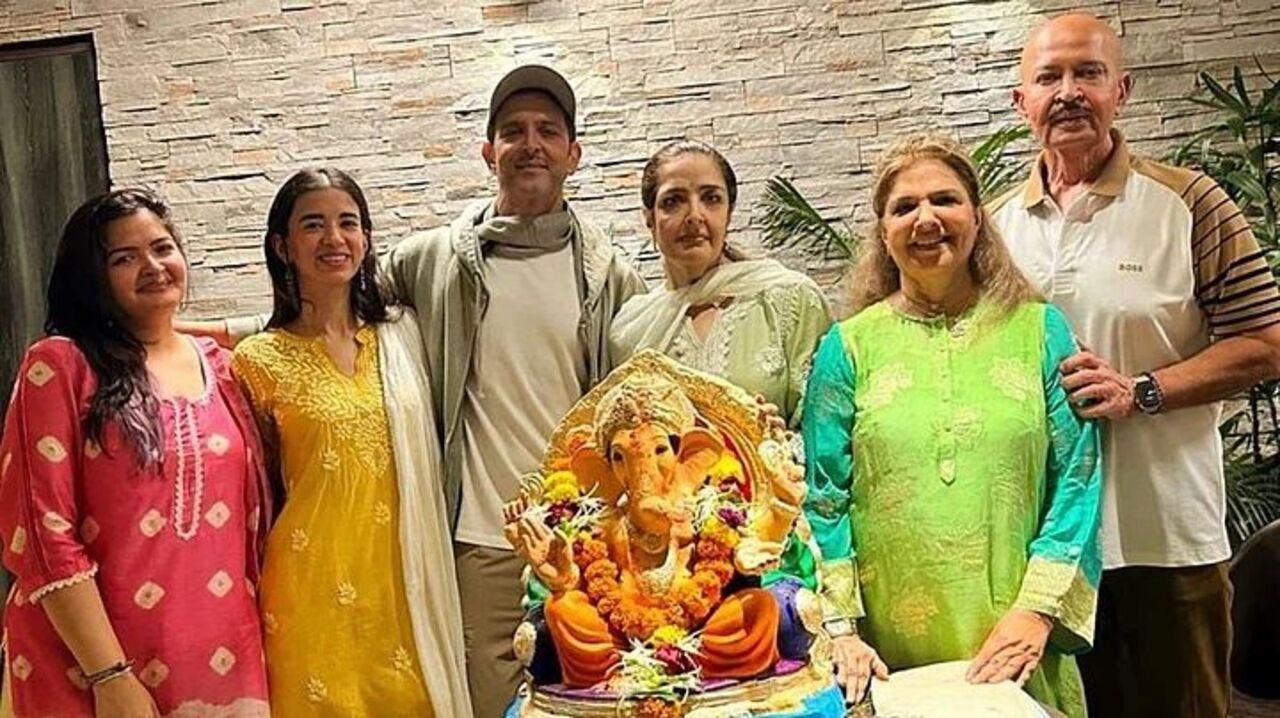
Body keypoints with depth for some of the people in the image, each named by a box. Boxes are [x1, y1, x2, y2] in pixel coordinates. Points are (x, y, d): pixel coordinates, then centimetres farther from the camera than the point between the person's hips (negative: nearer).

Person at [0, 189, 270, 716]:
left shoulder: (219, 368, 9)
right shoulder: (59, 366, -6)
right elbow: (44, 533, -11)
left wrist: (253, 643, 9)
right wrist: (111, 674, -15)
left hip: (221, 660, 5)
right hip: (94, 670, -4)